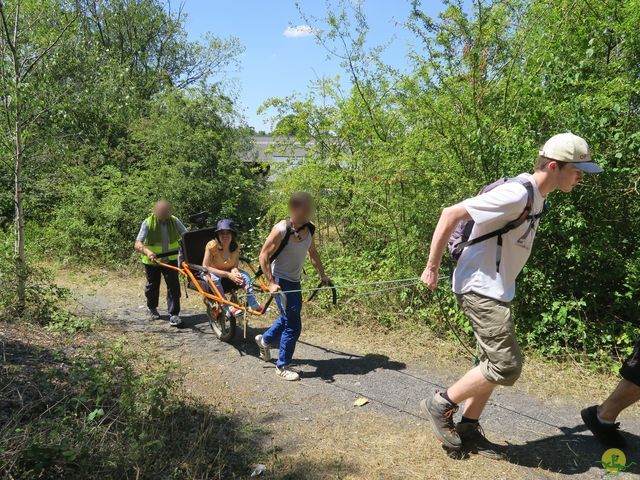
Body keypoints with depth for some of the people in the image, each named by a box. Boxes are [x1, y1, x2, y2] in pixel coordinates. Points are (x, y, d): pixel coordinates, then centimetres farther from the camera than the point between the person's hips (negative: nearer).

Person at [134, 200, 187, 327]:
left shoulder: (174, 221, -11)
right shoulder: (148, 223, -20)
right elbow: (138, 244, -30)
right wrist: (147, 251, -51)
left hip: (170, 260, 1)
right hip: (152, 261, -1)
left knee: (174, 286, -8)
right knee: (152, 286, 15)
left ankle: (174, 314, 1)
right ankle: (152, 309, 40)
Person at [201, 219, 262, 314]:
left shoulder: (236, 246, -11)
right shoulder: (212, 246, -25)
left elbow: (235, 266, -6)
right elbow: (205, 267, -27)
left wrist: (235, 272, -33)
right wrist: (228, 274, -33)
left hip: (228, 272, 4)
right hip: (212, 273, -4)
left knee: (245, 275, -19)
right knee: (214, 279, -37)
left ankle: (253, 304, -18)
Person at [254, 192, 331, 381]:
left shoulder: (309, 229, -3)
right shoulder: (281, 230, -23)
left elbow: (313, 254, 13)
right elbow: (263, 256, -19)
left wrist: (322, 276, 12)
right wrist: (271, 283, -23)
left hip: (295, 281, 8)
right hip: (281, 281, -8)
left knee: (288, 317, 23)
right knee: (293, 325, -5)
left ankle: (265, 340, 49)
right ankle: (282, 366, 13)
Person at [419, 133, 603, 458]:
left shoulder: (536, 197, 10)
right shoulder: (516, 194, -21)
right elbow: (450, 215, -22)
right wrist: (432, 267, -17)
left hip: (496, 291, 10)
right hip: (480, 289, -10)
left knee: (497, 364, 13)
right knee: (507, 365, -8)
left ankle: (467, 430, 24)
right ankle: (439, 405, 7)